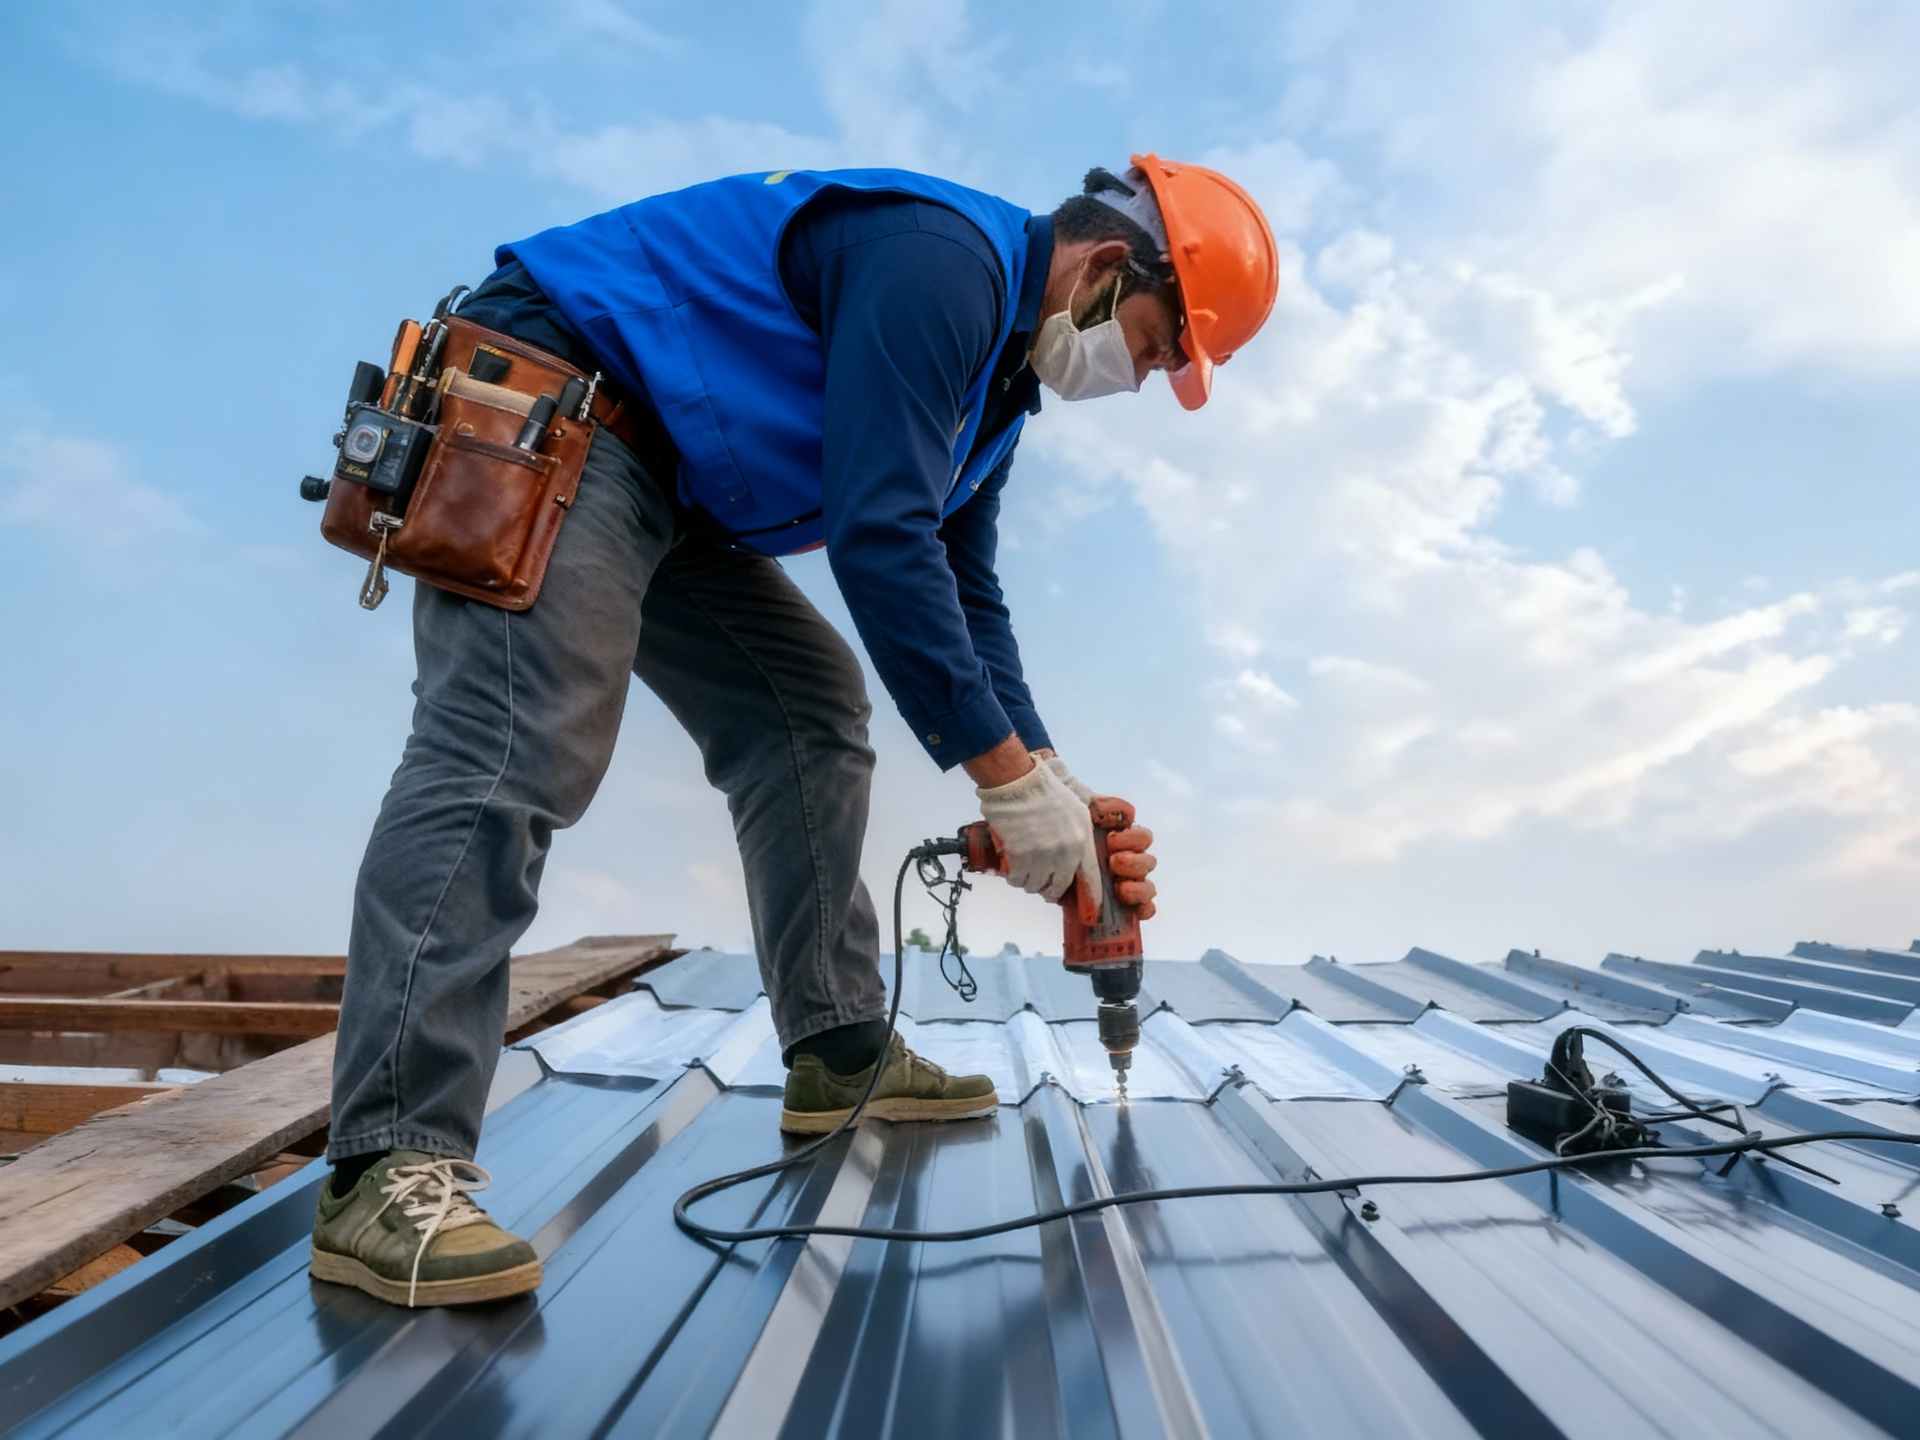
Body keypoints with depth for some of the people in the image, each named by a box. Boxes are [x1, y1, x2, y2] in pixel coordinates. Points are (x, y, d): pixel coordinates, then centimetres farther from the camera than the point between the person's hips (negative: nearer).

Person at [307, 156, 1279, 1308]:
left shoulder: (995, 366, 14)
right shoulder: (941, 260, -19)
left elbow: (964, 596, 14)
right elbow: (880, 538, -28)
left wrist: (1052, 789, 5)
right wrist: (1011, 777, -23)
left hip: (670, 485, 10)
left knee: (810, 712, 6)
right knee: (511, 757, -22)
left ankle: (842, 1057, 13)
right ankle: (390, 1175, -21)